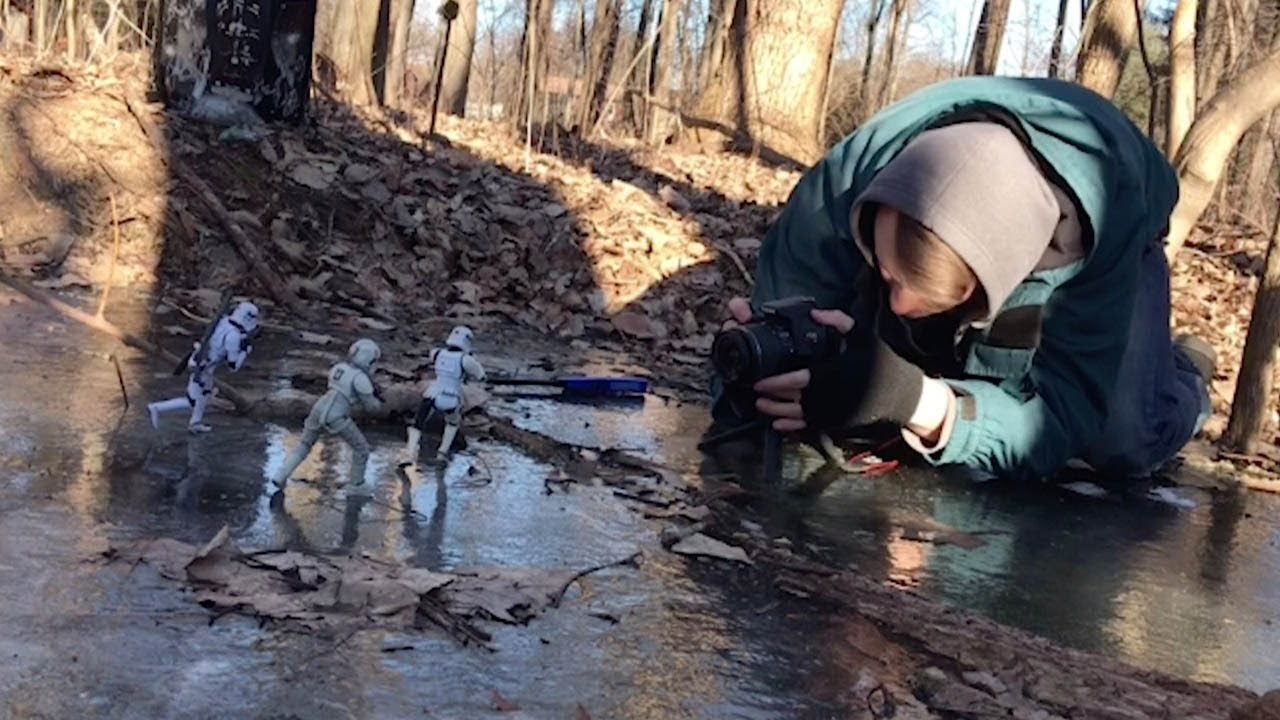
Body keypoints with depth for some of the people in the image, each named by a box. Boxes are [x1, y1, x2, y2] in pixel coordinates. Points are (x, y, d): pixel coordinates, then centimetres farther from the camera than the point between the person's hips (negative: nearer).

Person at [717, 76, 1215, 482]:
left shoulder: (1103, 237, -45)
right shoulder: (853, 176, -40)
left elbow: (1059, 424, -42)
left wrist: (916, 400, -59)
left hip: (1101, 245, -2)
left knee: (1123, 446, -23)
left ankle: (1182, 375, 14)